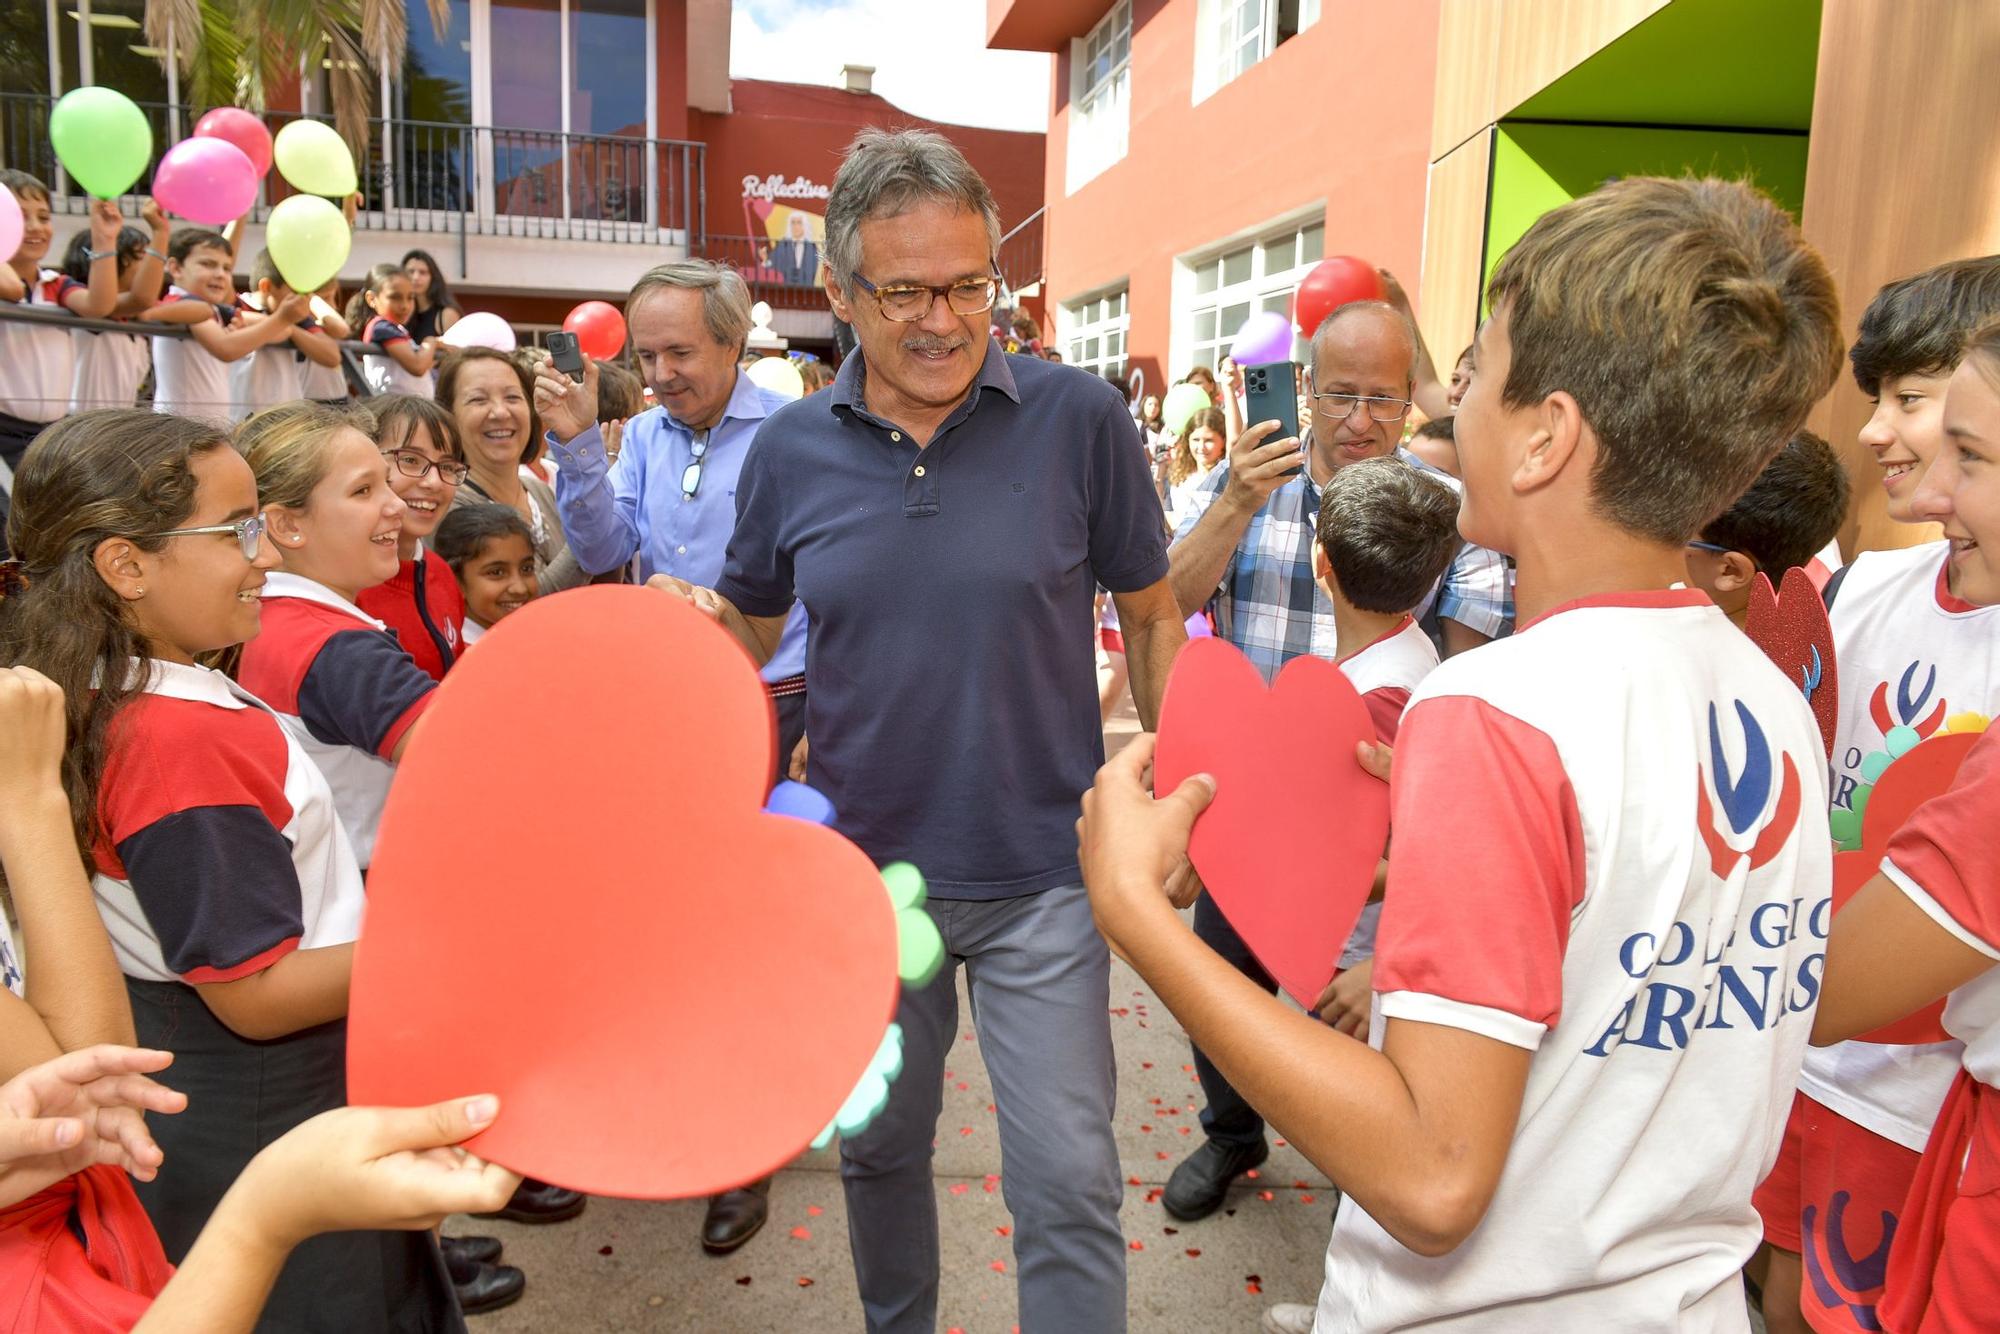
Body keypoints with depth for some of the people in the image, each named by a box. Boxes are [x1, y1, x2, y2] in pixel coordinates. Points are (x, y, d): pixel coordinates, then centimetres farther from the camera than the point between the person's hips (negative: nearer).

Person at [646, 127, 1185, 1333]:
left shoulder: (1079, 419, -10)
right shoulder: (794, 448, -3)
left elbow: (1151, 614, 0)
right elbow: (751, 633, 10)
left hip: (1042, 873, -3)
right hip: (866, 867, 3)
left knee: (1067, 1183, 3)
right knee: (878, 1150, 22)